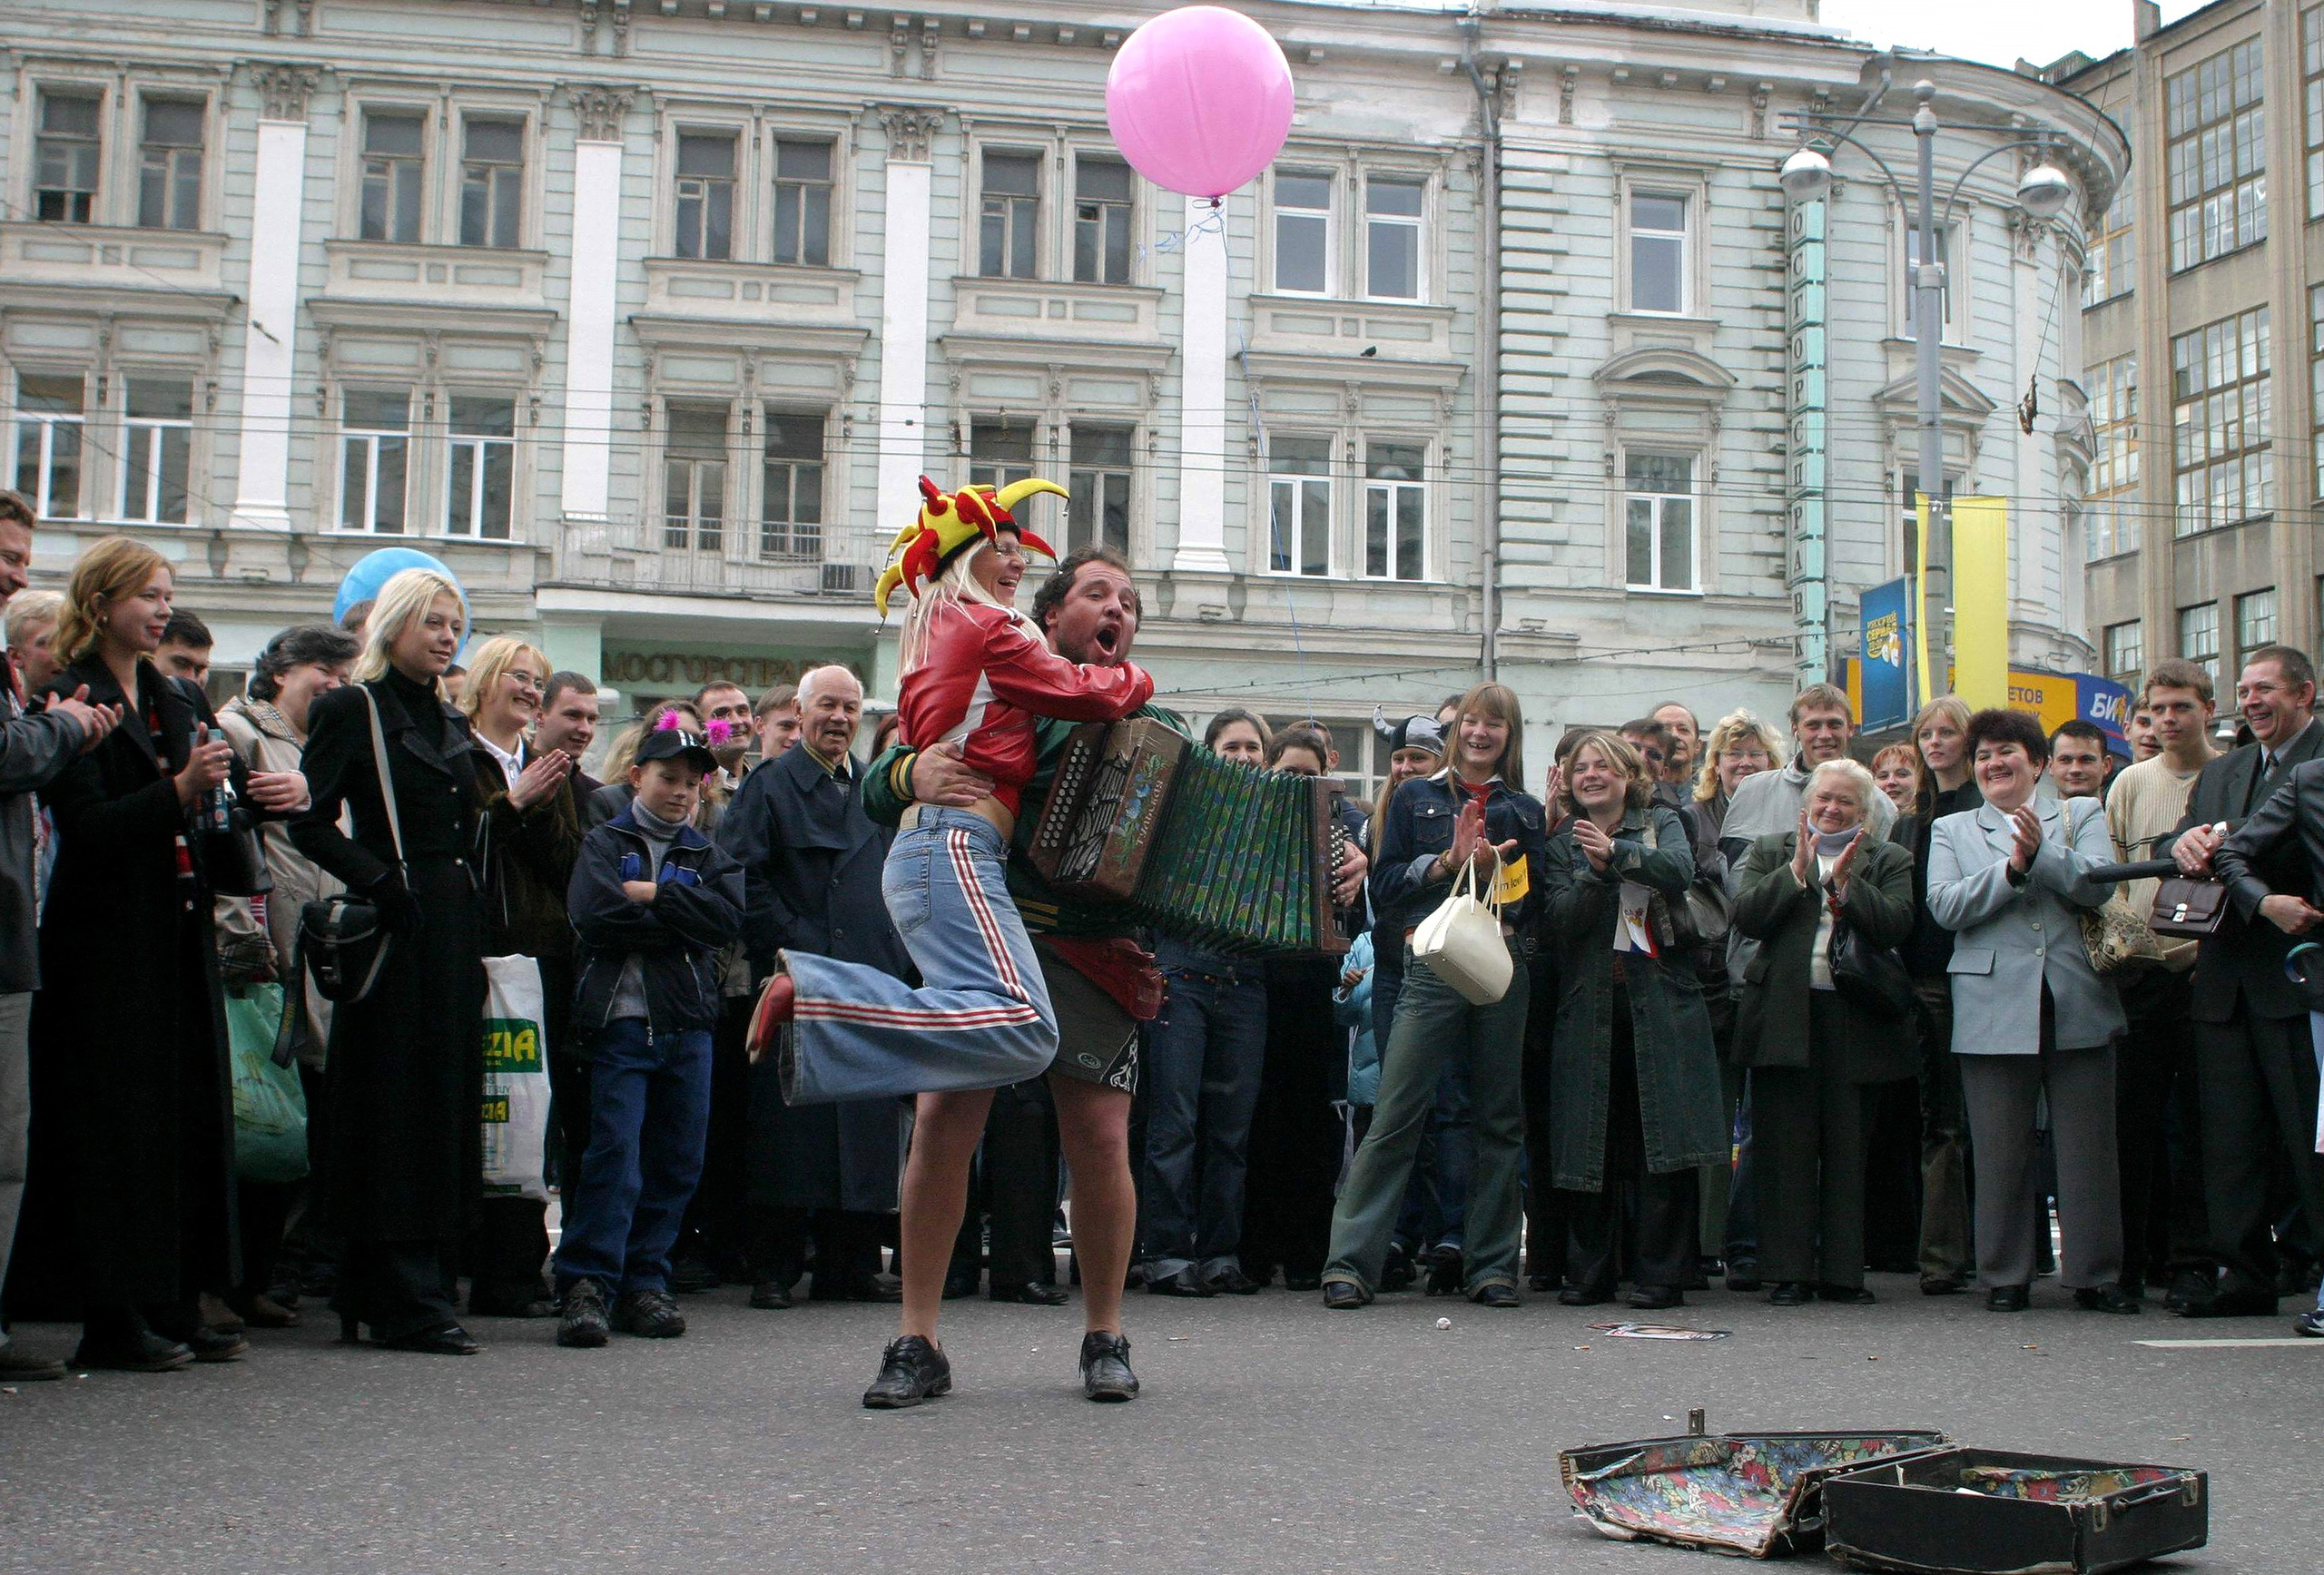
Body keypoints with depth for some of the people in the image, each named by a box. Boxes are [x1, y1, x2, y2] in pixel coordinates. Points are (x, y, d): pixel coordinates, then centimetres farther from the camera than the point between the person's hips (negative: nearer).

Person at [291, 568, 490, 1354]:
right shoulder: (352, 710, -4)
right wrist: (383, 882, -18)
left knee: (449, 1103, 8)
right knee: (401, 1107, -5)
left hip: (455, 931, 8)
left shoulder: (451, 722, 18)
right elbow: (311, 823, -13)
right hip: (398, 933, -8)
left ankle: (429, 1282, 16)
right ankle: (407, 1306, -2)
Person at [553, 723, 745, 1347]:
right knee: (615, 1154, -12)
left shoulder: (708, 856, 18)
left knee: (677, 1162, 4)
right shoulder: (605, 844, 8)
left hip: (688, 1025, 4)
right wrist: (682, 923, -4)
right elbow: (594, 913, -11)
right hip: (622, 1020, -4)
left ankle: (644, 1284, 12)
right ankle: (586, 1286, -11)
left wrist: (656, 895, -8)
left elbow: (729, 917, -2)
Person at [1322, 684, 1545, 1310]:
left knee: (1499, 1119, 5)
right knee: (1395, 1116, -9)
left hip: (1502, 969, 2)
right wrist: (1446, 861, -8)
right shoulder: (1415, 799, 13)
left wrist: (1492, 870, -9)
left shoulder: (1524, 810, 16)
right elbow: (1384, 887, 5)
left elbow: (1534, 899, 9)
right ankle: (1350, 1262, -8)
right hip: (1432, 969, -2)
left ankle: (1491, 1265, 11)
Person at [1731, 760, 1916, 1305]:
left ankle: (1843, 1270, 10)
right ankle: (1788, 1271, 5)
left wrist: (1845, 881, -13)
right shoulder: (1770, 852, 12)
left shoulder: (1890, 861, 11)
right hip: (1785, 1018, 0)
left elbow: (1896, 926, -6)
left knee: (1848, 1148, 3)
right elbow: (1746, 917, -3)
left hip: (1855, 1020, 0)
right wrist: (1797, 871, -10)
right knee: (1786, 1150, 0)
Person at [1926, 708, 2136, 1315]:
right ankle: (2005, 1278, 11)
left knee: (2088, 1145, 1)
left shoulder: (2082, 816, 13)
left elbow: (2098, 885, -5)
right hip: (1994, 1008, 0)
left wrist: (2041, 852, -18)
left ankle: (2096, 1275, 9)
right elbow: (1945, 906, -3)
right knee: (2000, 1151, 2)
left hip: (2077, 1005, 0)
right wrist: (2011, 867, -13)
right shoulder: (1951, 831, 14)